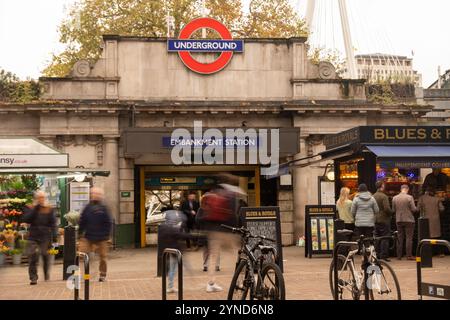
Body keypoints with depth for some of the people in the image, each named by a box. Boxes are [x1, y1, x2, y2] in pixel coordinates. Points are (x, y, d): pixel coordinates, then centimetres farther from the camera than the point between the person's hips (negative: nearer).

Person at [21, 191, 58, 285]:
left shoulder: (49, 209, 5)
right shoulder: (31, 209, 7)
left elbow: (53, 224, 1)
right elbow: (25, 219, -9)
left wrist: (54, 236, -8)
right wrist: (35, 209, -12)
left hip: (45, 236, 0)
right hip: (33, 236, 0)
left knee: (45, 256, 7)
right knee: (32, 256, -9)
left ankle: (47, 276, 27)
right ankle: (33, 278, -5)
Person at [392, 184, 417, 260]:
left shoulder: (394, 198, 2)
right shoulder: (409, 197, -11)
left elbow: (393, 209, 7)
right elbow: (414, 209, -11)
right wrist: (416, 208, 11)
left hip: (399, 220, 4)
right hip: (409, 220, -4)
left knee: (400, 238, 9)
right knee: (409, 238, 0)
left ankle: (399, 255, 10)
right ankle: (409, 255, -2)